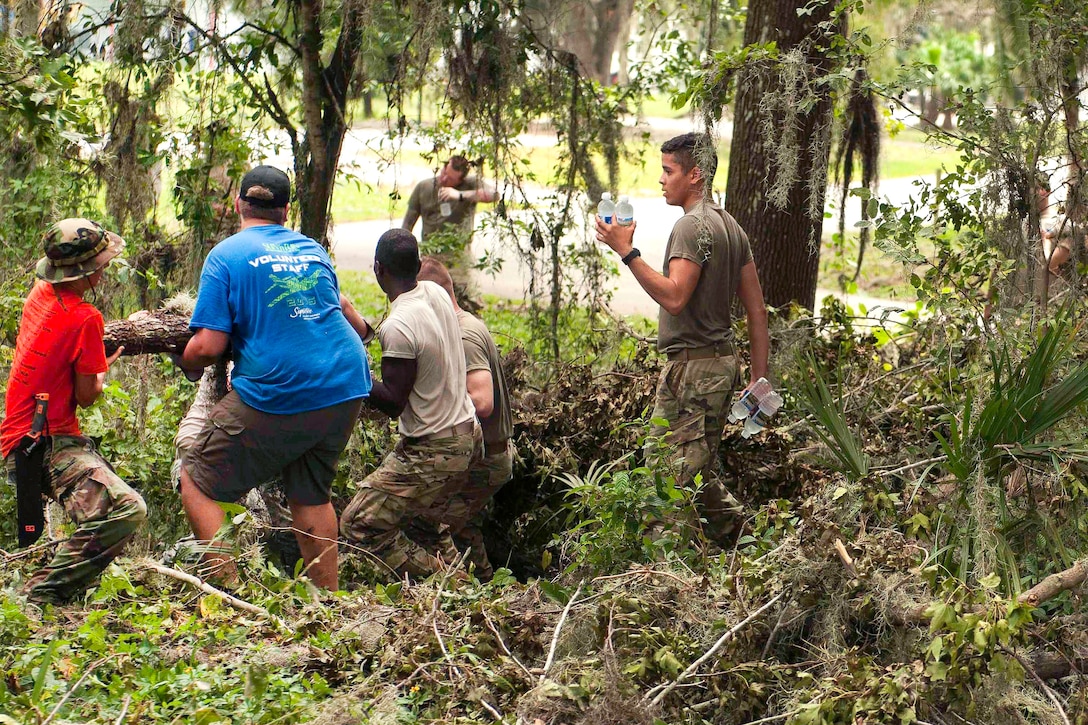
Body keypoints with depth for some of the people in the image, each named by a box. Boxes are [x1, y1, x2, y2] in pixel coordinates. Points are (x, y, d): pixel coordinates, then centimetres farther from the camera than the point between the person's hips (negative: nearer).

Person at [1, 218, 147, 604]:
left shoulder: (40, 293, 8)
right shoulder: (85, 318, -18)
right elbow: (86, 396, -9)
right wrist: (103, 369, 10)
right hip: (48, 443, -10)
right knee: (125, 510, -28)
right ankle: (44, 592, -22)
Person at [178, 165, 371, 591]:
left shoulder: (226, 256, -2)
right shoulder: (313, 250, 16)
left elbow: (208, 347, -9)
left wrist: (185, 361, 11)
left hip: (275, 397, -6)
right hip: (347, 388, 6)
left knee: (197, 482, 7)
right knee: (311, 495, 21)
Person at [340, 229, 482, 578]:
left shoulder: (398, 327, -24)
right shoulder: (436, 293, 1)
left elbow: (392, 402, -21)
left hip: (432, 452, -9)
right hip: (467, 435, 9)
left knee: (358, 525, -3)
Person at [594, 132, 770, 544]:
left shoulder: (693, 226, -12)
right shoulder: (730, 226, 18)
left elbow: (674, 297, -25)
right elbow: (757, 309, 17)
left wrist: (626, 252, -22)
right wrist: (759, 378, 18)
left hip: (694, 367, -10)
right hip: (722, 361, 10)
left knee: (682, 478, -8)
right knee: (696, 470, 17)